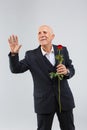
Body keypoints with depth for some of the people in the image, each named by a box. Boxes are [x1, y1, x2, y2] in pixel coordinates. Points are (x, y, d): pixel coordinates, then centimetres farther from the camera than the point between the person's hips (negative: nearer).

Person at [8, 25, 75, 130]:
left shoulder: (62, 50, 0)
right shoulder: (31, 55, -5)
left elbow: (71, 69, 8)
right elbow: (16, 69, -12)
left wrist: (66, 71, -16)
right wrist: (14, 53, -28)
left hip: (64, 98, 2)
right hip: (44, 101, -2)